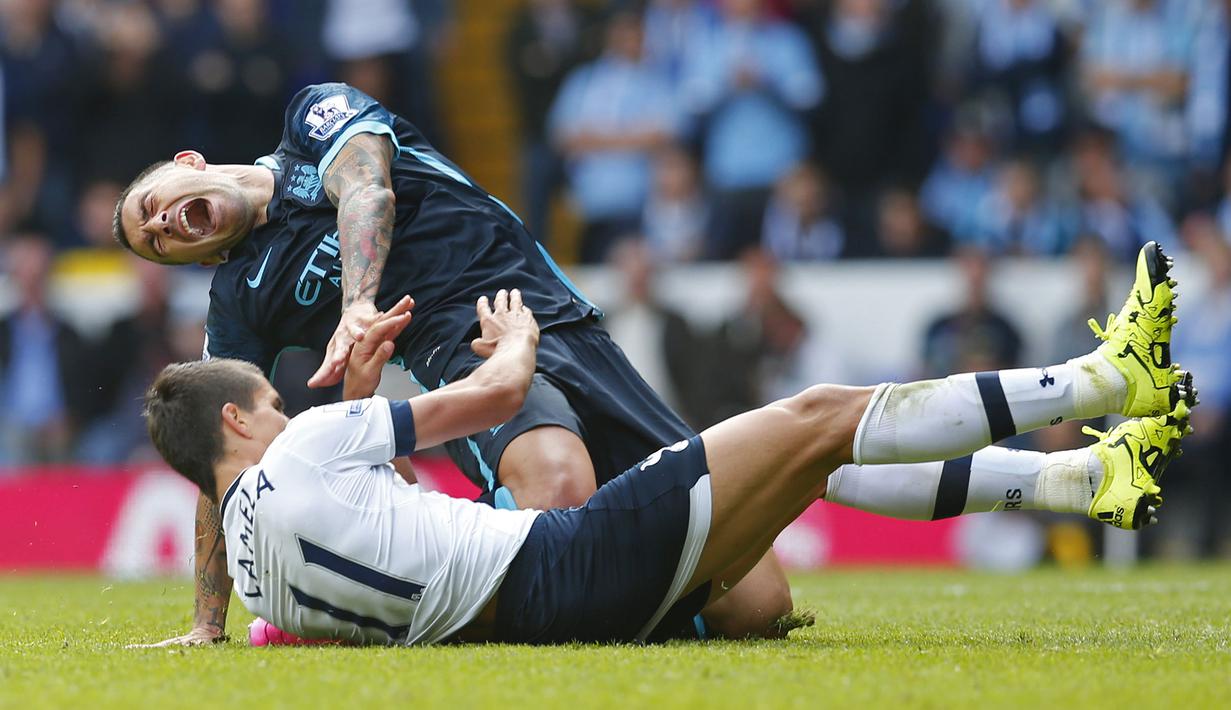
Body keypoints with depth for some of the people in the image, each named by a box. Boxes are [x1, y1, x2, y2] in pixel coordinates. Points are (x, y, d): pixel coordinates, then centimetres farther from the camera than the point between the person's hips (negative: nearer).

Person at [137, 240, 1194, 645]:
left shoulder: (254, 553, 12)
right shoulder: (302, 451, -12)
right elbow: (496, 393, -5)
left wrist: (356, 395, 27)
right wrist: (515, 340, 17)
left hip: (543, 607, 10)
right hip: (570, 573, -10)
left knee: (820, 460, 18)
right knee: (821, 417, -3)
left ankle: (1090, 478, 17)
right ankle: (1110, 377, 2)